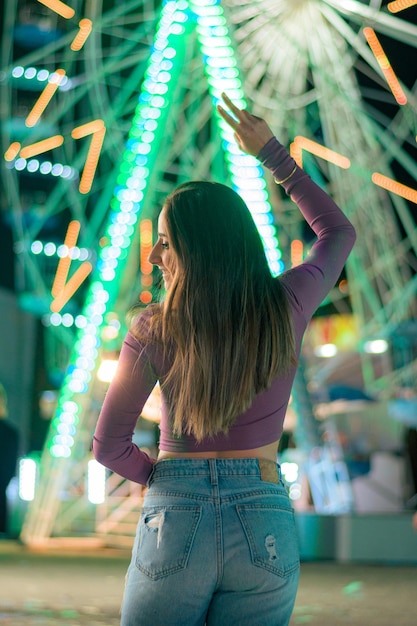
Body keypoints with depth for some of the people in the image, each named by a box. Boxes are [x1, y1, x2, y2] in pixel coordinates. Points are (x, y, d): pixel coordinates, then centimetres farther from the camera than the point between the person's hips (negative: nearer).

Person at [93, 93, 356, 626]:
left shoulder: (153, 332, -10)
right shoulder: (286, 309, -5)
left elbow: (109, 446, -1)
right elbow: (339, 232, 16)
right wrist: (273, 153, 18)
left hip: (174, 524, -2)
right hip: (266, 529, 2)